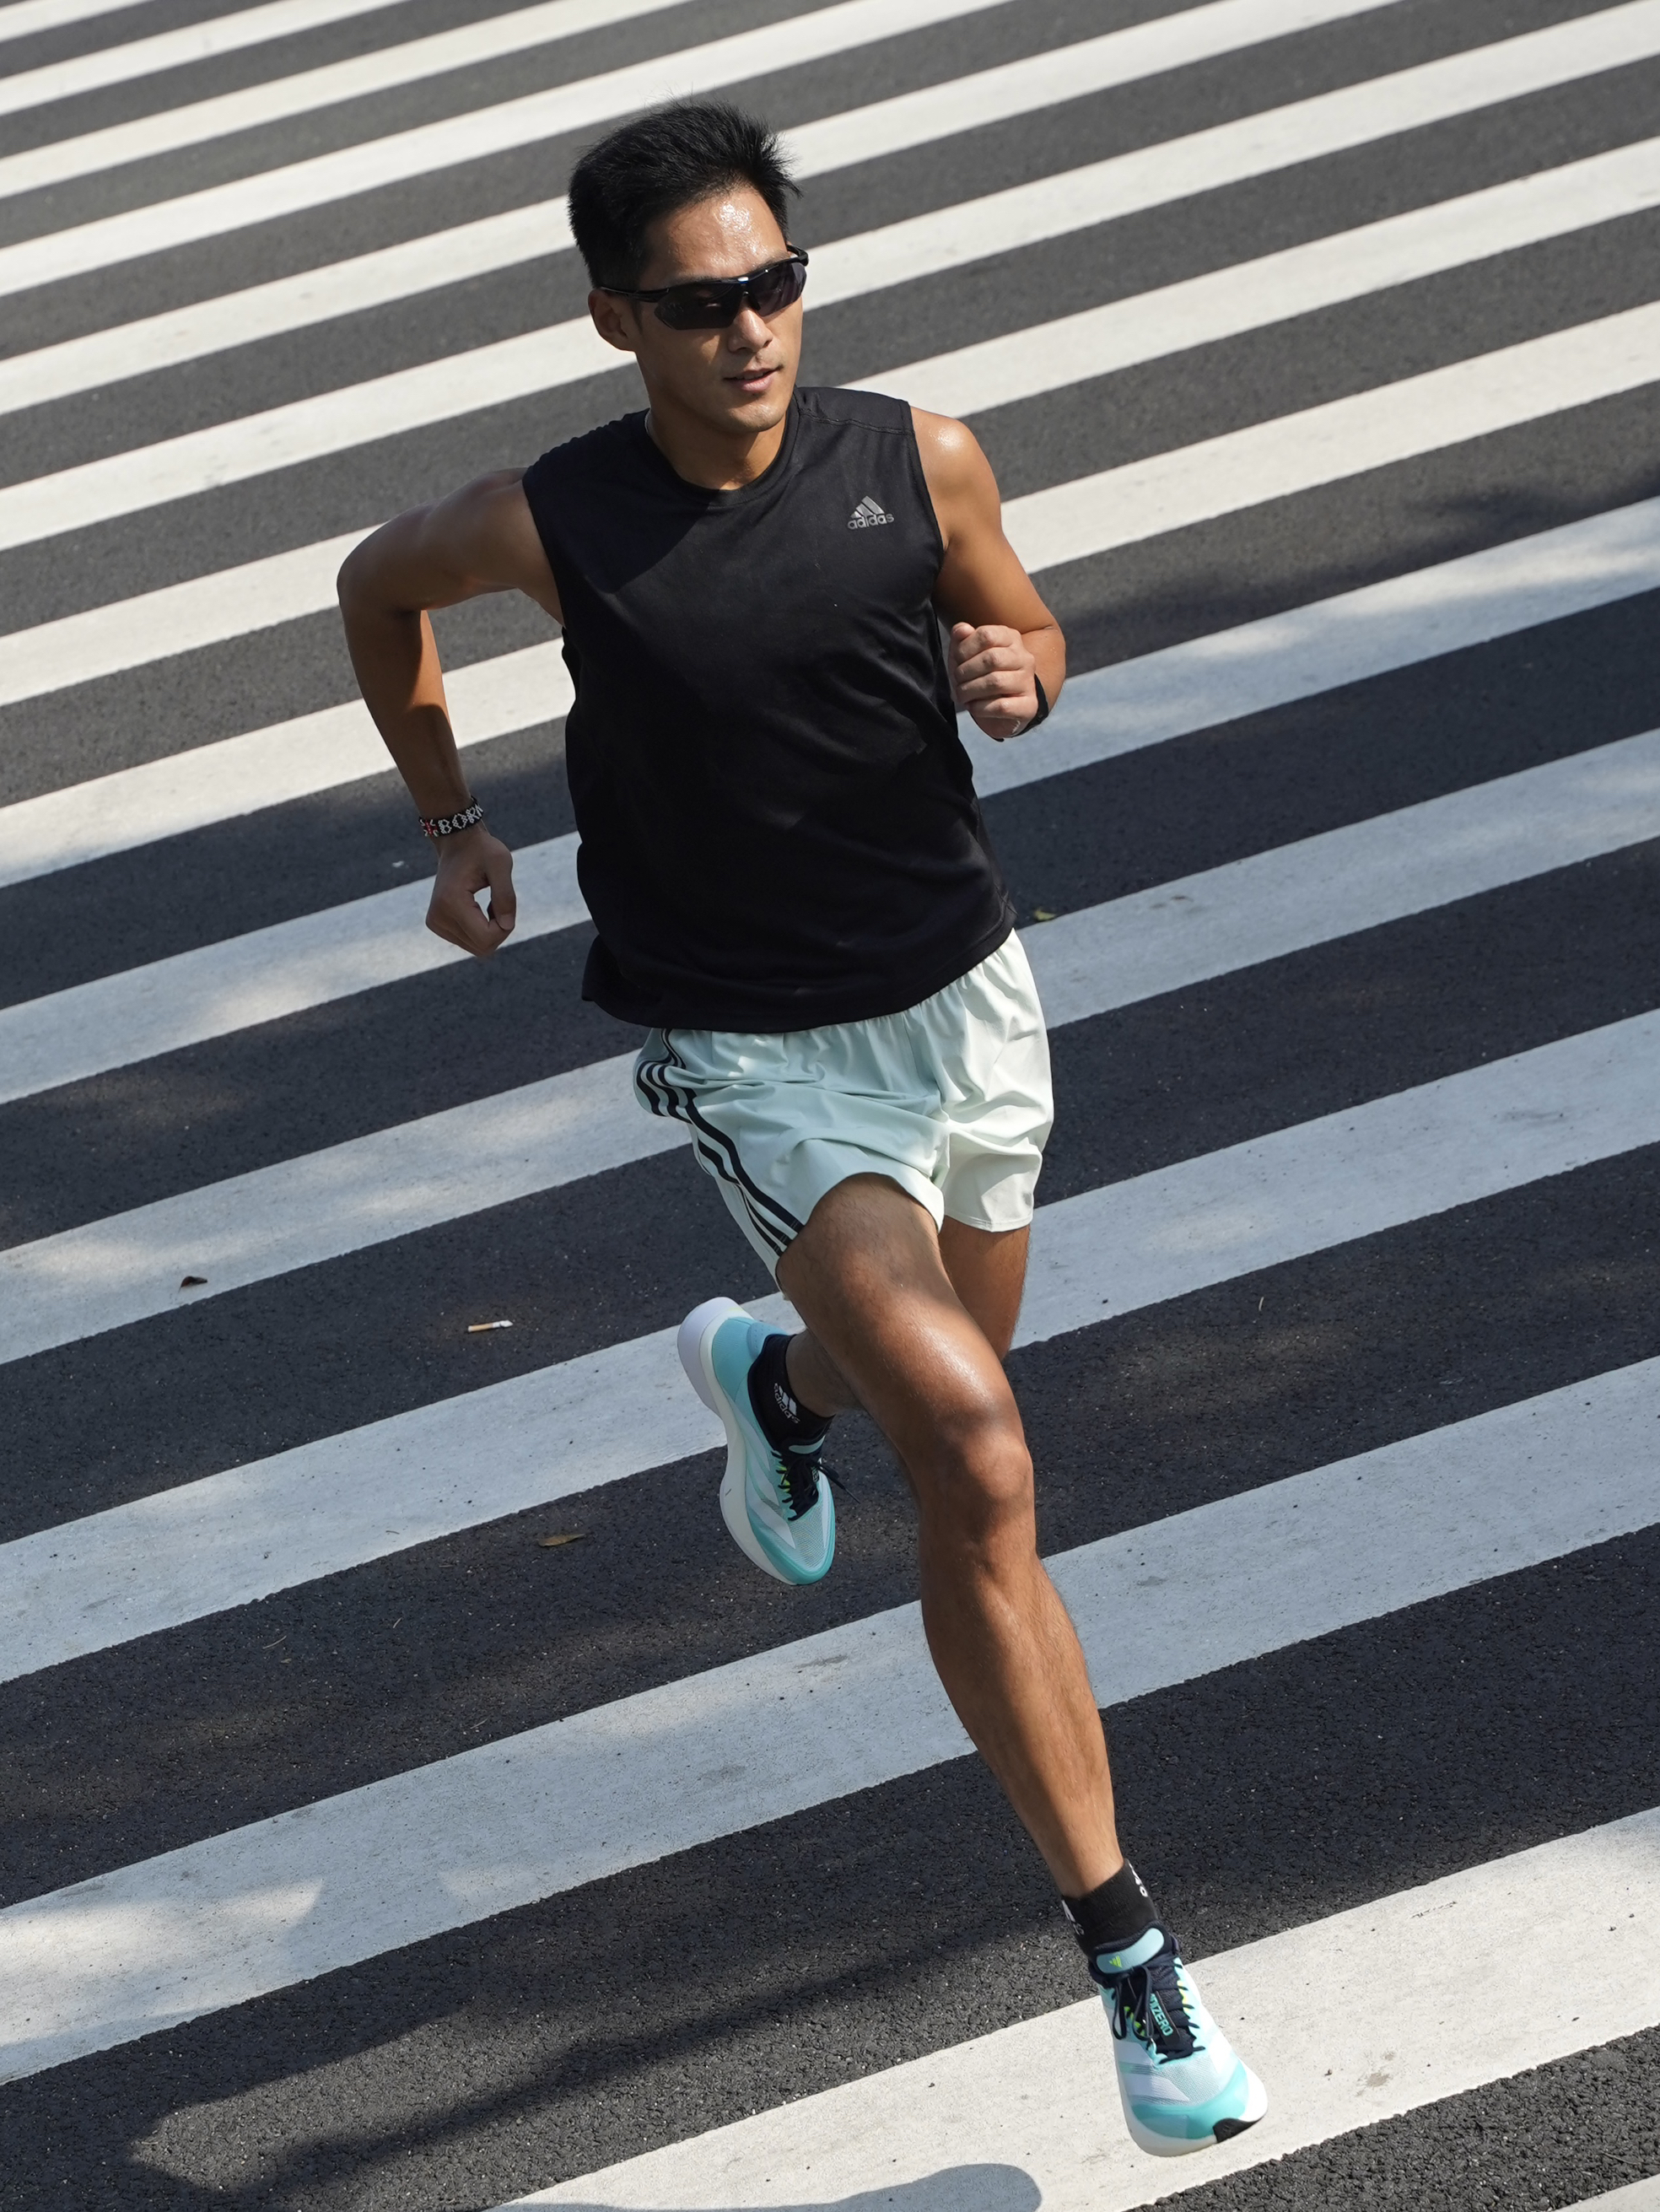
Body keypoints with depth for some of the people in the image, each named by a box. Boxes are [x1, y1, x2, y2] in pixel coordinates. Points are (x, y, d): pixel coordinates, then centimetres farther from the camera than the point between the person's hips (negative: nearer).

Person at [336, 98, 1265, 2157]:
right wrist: (453, 816, 9)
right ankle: (1128, 1950, -14)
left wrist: (1020, 676, -14)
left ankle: (768, 1376, 64)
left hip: (963, 993, 4)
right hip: (754, 1051, -4)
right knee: (977, 1468, -19)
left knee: (953, 1383, 26)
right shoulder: (550, 523, -15)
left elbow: (1019, 625, 10)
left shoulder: (918, 460, -10)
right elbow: (378, 584, 7)